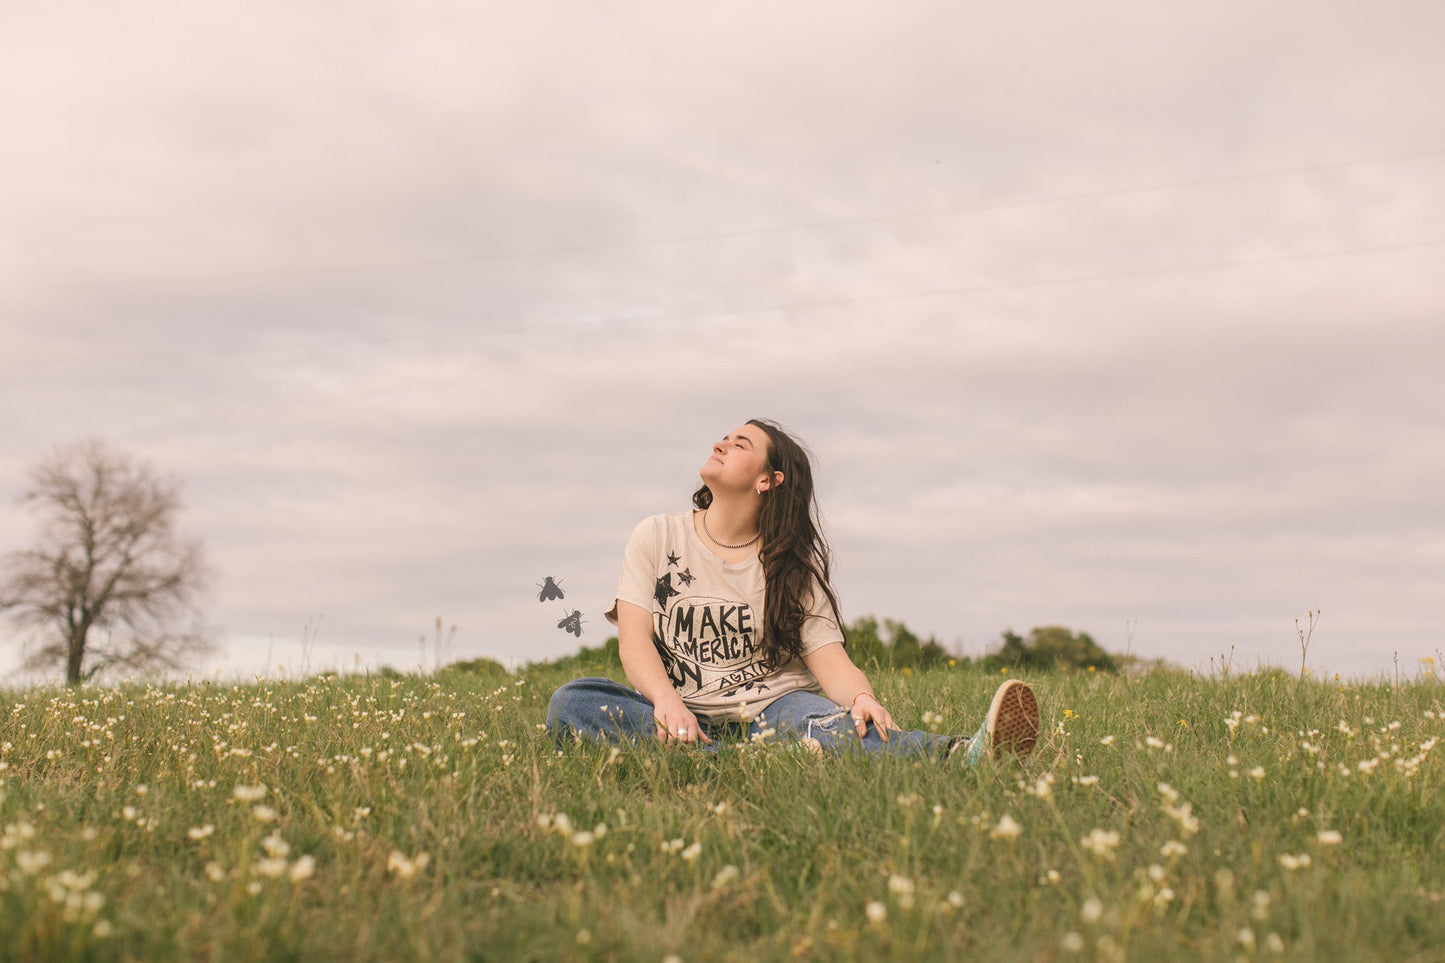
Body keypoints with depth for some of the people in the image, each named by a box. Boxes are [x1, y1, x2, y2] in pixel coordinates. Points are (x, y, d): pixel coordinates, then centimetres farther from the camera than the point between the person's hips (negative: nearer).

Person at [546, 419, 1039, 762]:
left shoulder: (793, 566, 8)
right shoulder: (658, 537, 8)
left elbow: (829, 658, -4)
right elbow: (634, 637, -3)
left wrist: (861, 697, -30)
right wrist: (667, 702, -26)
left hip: (772, 706, 0)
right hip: (686, 715, 1)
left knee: (834, 724, -36)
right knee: (570, 703, -30)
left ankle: (962, 755, -63)